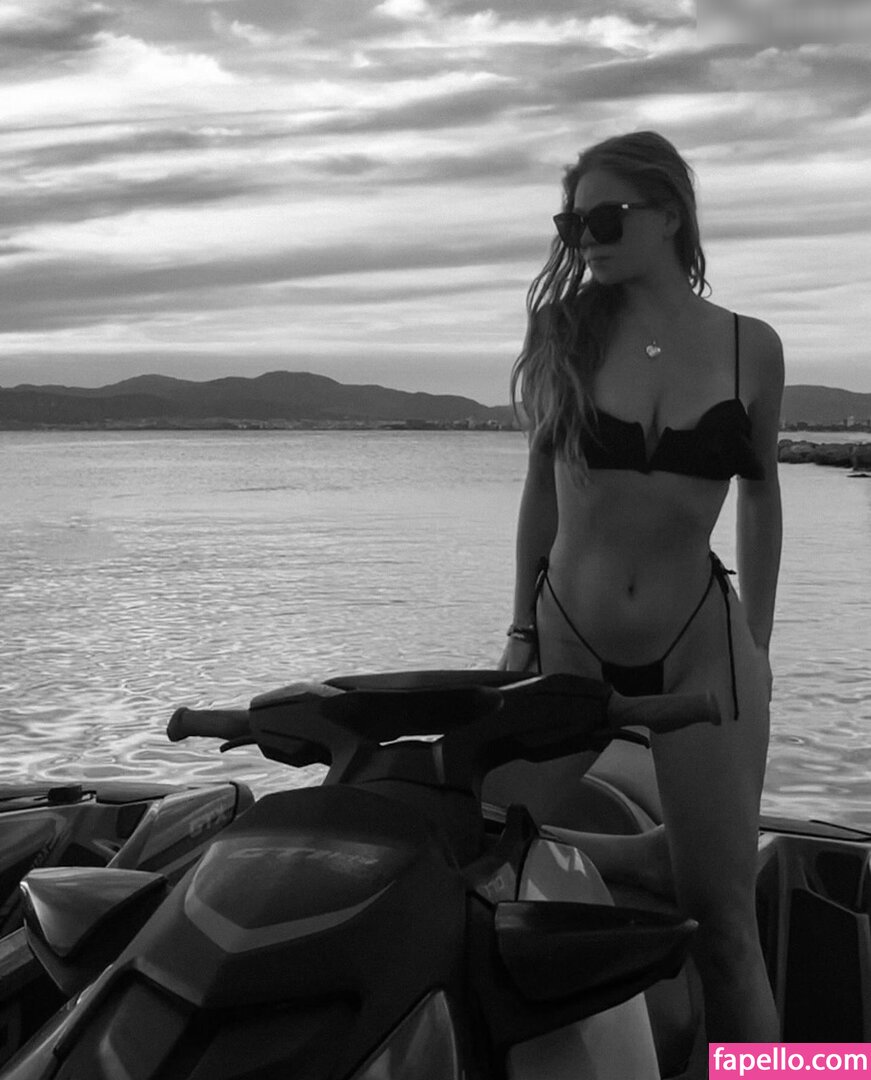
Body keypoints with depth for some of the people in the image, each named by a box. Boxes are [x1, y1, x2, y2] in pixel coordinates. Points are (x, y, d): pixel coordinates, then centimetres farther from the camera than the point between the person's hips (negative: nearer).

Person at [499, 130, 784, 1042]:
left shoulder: (750, 348, -2)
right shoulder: (567, 332, -1)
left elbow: (761, 494, 10)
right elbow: (541, 487, 7)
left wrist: (756, 647, 11)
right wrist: (521, 630, 6)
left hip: (701, 649, -1)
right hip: (569, 642, 1)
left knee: (721, 915, 1)